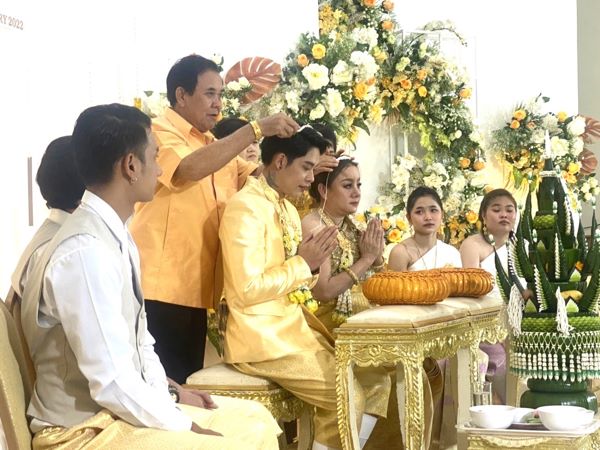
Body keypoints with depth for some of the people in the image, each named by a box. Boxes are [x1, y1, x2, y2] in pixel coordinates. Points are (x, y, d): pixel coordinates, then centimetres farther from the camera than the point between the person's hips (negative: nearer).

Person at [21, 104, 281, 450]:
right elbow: (112, 383, -25)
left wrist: (171, 391, 4)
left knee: (255, 421, 12)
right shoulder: (86, 250, -24)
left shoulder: (115, 236, 6)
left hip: (124, 407, 10)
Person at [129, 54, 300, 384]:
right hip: (160, 290, -9)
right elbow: (191, 169, -26)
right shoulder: (158, 133, -7)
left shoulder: (214, 147, 20)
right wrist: (256, 129, -25)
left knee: (186, 384, 11)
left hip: (195, 291, 9)